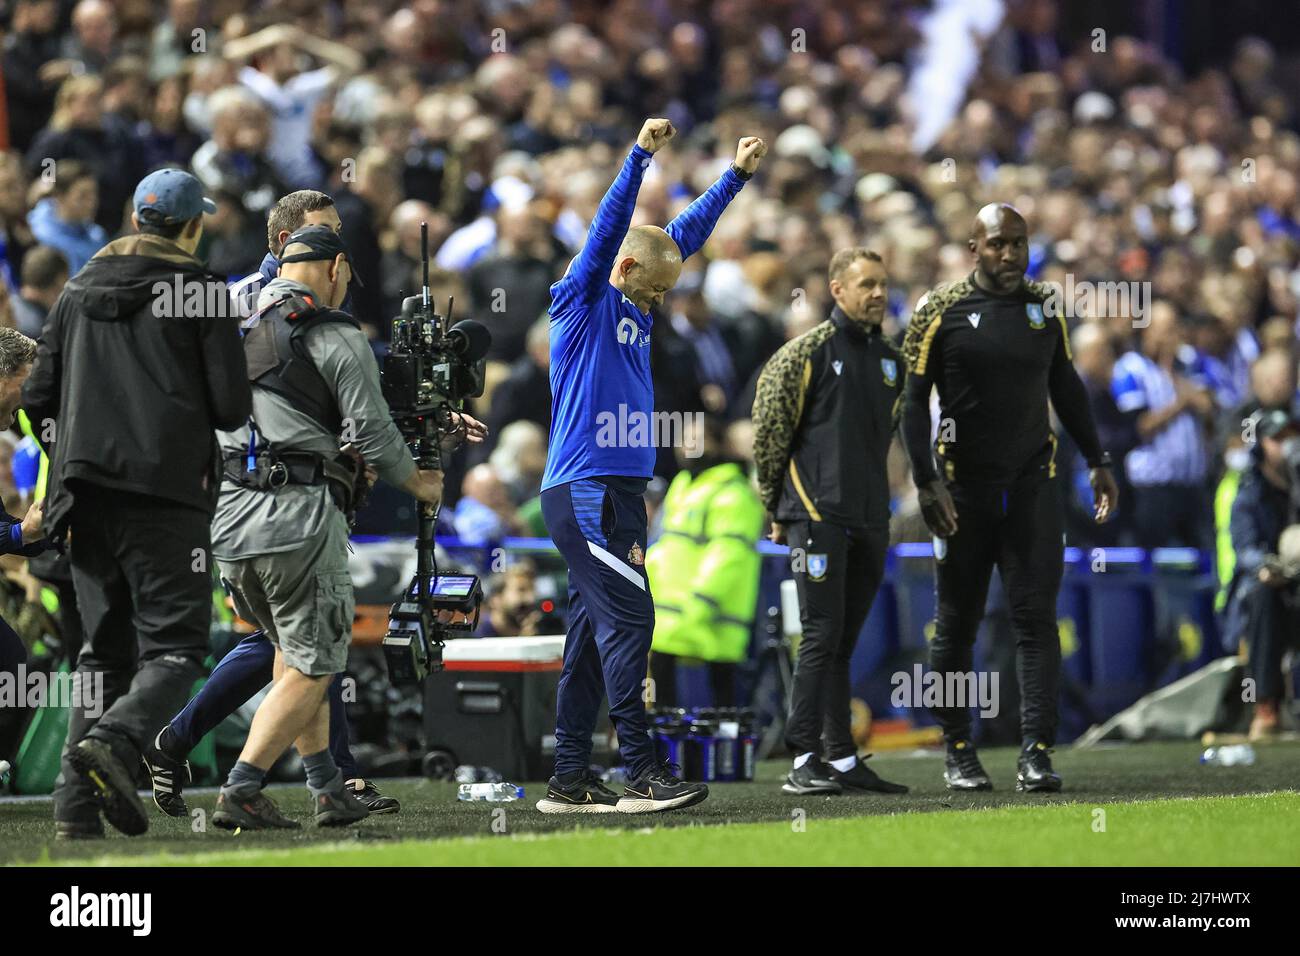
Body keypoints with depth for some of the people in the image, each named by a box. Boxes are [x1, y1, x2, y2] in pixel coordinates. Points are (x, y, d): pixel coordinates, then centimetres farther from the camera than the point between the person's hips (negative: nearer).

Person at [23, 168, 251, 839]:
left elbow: (37, 399, 12)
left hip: (86, 494, 5)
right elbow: (233, 406, -4)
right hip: (168, 492, -5)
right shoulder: (198, 291, 0)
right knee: (175, 645, -4)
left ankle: (77, 804, 1)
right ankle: (115, 740, -32)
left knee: (105, 647, 12)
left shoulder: (80, 288, 14)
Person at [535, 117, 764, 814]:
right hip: (586, 489, -9)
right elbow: (609, 228, -16)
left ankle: (570, 780, 7)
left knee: (594, 631, 7)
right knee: (627, 619, -13)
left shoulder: (635, 311, 18)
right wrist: (641, 156, -24)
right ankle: (642, 773, -15)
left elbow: (686, 234, 24)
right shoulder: (583, 301, -3)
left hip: (619, 490, 9)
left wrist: (737, 174, 26)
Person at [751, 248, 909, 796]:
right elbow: (768, 432, -3)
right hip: (818, 516, -6)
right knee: (822, 636, -10)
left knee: (844, 642, 10)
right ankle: (804, 761, -9)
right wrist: (777, 509, -1)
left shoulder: (889, 360, 15)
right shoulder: (808, 352, -5)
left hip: (869, 521, 6)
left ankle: (844, 760, 12)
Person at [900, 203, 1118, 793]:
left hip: (1031, 486, 2)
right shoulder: (941, 311, -3)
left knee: (1036, 618, -7)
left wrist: (1096, 461, 18)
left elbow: (1066, 388, 21)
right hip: (963, 490, -2)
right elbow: (914, 401, -2)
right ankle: (958, 752, 16)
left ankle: (1036, 754, -10)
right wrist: (926, 482, -10)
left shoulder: (1043, 308, 8)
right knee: (957, 625, 5)